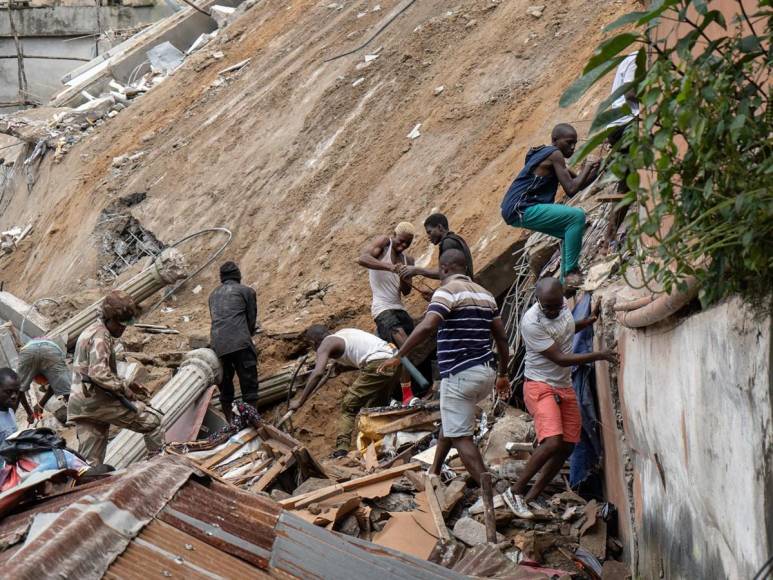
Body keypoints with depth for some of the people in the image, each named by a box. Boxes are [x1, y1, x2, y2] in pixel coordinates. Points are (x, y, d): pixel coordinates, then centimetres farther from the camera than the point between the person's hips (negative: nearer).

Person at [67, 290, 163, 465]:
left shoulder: (89, 332, 23)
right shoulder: (100, 337, -11)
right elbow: (99, 373, -24)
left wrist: (127, 385, 20)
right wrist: (124, 388, -14)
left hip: (78, 405, 10)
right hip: (98, 401, -10)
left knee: (90, 463, 8)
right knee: (152, 421, -1)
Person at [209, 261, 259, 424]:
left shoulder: (213, 294, 26)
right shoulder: (246, 291, 12)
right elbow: (252, 319, 13)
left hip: (218, 347, 5)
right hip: (240, 343, -5)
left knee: (225, 389, 13)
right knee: (249, 387, -5)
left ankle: (229, 424, 13)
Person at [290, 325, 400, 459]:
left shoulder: (325, 345, 3)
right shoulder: (344, 333, 26)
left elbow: (318, 373, -11)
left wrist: (300, 401, -9)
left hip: (376, 366, -8)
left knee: (349, 406, 0)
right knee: (376, 406, 22)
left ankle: (342, 448, -11)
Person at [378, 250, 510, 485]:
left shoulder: (448, 291, -10)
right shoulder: (485, 294, 14)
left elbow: (427, 326, -25)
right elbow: (501, 337, 14)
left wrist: (398, 356, -22)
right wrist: (503, 374, 22)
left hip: (460, 375, -8)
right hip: (486, 373, 8)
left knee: (460, 436, -3)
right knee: (450, 419, 28)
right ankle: (434, 473, 32)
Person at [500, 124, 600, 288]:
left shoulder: (547, 154, 20)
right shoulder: (555, 154, -10)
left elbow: (577, 183, 21)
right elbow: (571, 190, -15)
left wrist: (595, 170, 6)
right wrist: (587, 168, -4)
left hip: (517, 211, 11)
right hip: (521, 209, -11)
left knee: (572, 230, 19)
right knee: (577, 216, -18)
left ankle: (565, 280, 18)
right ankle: (571, 272, -15)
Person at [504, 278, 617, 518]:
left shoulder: (562, 305, 1)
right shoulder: (531, 323, -24)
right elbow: (559, 358, -23)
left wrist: (591, 320, 8)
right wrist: (599, 356, -23)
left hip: (565, 387, 8)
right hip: (540, 387, -8)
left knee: (567, 446, 5)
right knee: (552, 442, -24)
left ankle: (530, 498, 15)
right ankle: (515, 493, -9)